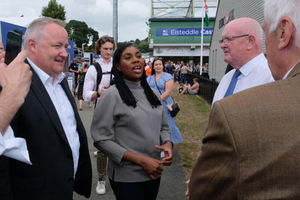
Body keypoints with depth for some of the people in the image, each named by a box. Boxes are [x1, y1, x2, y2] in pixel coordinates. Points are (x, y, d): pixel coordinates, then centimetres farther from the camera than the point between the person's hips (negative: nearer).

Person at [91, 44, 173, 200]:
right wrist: (141, 160, -19)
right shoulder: (111, 95, -13)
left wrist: (168, 144, -10)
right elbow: (102, 139, -15)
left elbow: (163, 127, 12)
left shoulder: (151, 93, 5)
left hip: (154, 172, 6)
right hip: (126, 177, -6)